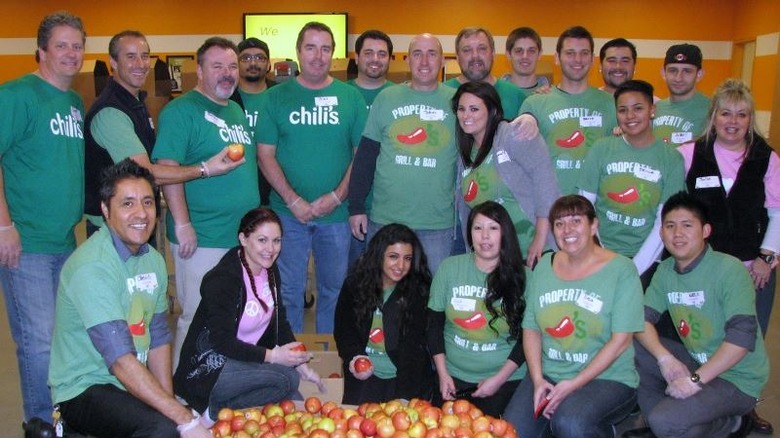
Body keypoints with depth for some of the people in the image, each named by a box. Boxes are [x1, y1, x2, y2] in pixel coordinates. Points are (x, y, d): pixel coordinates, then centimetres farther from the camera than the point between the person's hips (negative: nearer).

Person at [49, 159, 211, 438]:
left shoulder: (153, 260, 4)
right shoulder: (92, 267, -21)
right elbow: (121, 361, -27)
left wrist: (170, 402, -4)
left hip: (130, 384, 7)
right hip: (83, 390, -7)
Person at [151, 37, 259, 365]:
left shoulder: (237, 110, 15)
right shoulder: (181, 110, -10)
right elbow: (167, 168, -18)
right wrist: (182, 224, -22)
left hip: (243, 237, 8)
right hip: (202, 240, -8)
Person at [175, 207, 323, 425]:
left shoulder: (270, 272, 3)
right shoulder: (222, 280, -22)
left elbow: (279, 323, 9)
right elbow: (221, 341, -24)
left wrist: (300, 363, -1)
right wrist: (271, 356, -28)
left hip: (245, 361, 7)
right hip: (208, 370, -7)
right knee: (287, 378, -25)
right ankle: (214, 413, -10)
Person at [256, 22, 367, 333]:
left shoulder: (350, 97, 3)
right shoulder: (276, 97, 2)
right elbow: (265, 155, -2)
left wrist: (337, 197, -11)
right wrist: (294, 201, -12)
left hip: (337, 213, 1)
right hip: (288, 213, -1)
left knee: (334, 289, 13)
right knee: (288, 291, 9)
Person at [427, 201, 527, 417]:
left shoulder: (521, 277, -7)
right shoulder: (449, 268, -2)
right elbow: (434, 324, 3)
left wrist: (499, 379, -8)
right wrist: (442, 373, -3)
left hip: (506, 378, -1)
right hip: (453, 376, 2)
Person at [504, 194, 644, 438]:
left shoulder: (621, 270, -5)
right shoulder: (544, 266, 9)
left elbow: (621, 340, -11)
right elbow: (530, 328, 7)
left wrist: (573, 385, -16)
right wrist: (538, 380, -7)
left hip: (607, 377, -3)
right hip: (547, 374, 4)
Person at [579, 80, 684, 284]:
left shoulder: (672, 159, 0)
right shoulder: (602, 148, 1)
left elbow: (664, 222, -2)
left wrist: (634, 269, -9)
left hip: (645, 261, 0)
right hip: (601, 252, 0)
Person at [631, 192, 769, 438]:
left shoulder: (729, 269, -18)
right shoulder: (666, 270, 1)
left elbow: (742, 336, -27)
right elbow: (642, 317, -2)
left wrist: (696, 379, -28)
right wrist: (665, 358, -19)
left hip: (737, 378, -6)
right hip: (695, 362, 7)